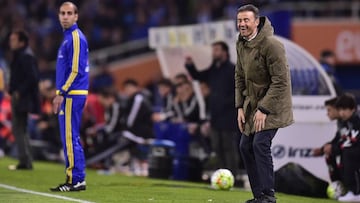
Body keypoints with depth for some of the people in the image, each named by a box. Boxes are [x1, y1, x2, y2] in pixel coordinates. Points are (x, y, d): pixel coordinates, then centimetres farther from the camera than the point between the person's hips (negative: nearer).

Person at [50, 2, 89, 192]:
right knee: (70, 138, 11)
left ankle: (76, 180, -9)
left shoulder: (76, 37, -13)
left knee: (70, 138, -10)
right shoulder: (68, 37, 18)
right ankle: (74, 179, 14)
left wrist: (62, 93, -19)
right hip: (68, 95, 10)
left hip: (72, 95, -10)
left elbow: (76, 70, -18)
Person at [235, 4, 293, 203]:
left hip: (272, 104, -8)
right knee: (246, 146, 6)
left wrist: (264, 110, -22)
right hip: (252, 103, 8)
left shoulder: (271, 45, -22)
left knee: (260, 143, -18)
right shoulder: (241, 44, 4)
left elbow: (281, 81, -22)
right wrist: (240, 107, 6)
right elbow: (240, 77, 14)